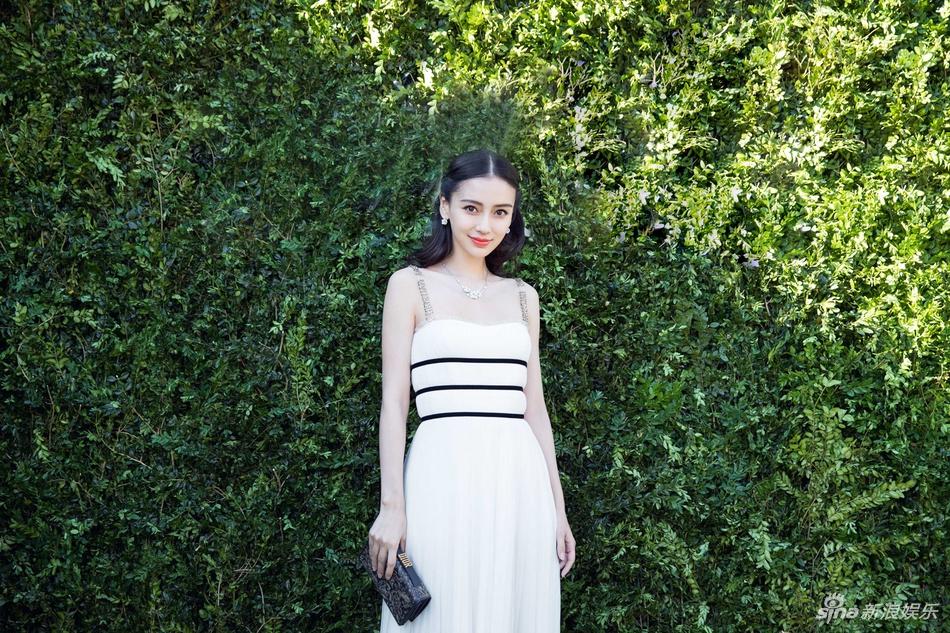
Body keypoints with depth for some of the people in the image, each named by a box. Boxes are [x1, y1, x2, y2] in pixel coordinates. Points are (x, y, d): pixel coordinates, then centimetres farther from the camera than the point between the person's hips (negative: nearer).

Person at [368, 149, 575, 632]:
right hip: (446, 479, -4)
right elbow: (394, 402, -2)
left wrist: (558, 507, 12)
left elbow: (533, 406, 15)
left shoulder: (523, 297, 14)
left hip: (521, 484, 4)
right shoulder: (411, 285, 2)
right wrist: (391, 506, -10)